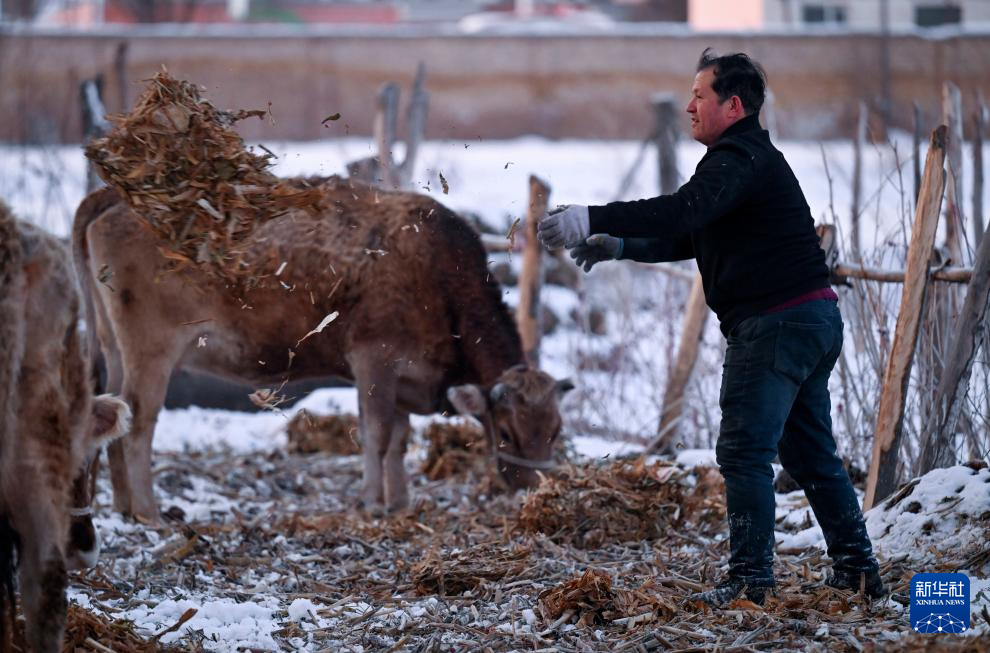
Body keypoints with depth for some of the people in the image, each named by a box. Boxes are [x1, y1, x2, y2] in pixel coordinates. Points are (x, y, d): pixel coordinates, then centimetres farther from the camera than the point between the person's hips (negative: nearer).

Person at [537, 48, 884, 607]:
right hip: (815, 317, 11)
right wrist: (619, 246, 14)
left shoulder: (739, 159, -13)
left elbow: (682, 210, -30)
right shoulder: (754, 158, 22)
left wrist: (593, 220, -31)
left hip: (773, 321, -11)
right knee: (810, 452, 16)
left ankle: (750, 578, -9)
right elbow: (689, 237, 26)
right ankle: (858, 568, 20)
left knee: (744, 451, -8)